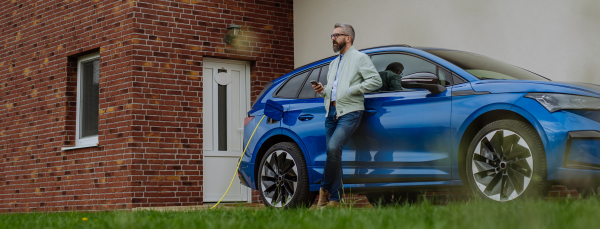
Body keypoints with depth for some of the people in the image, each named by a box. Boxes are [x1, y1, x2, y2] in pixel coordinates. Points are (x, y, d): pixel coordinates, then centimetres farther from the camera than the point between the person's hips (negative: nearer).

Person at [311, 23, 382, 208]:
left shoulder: (360, 58, 4)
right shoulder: (333, 64, 27)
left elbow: (376, 81, -5)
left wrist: (352, 89, -11)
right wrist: (323, 90, 9)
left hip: (349, 112, -7)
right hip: (331, 113, 8)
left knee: (333, 148, -25)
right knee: (333, 153, 3)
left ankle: (325, 190, -14)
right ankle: (334, 200, 5)